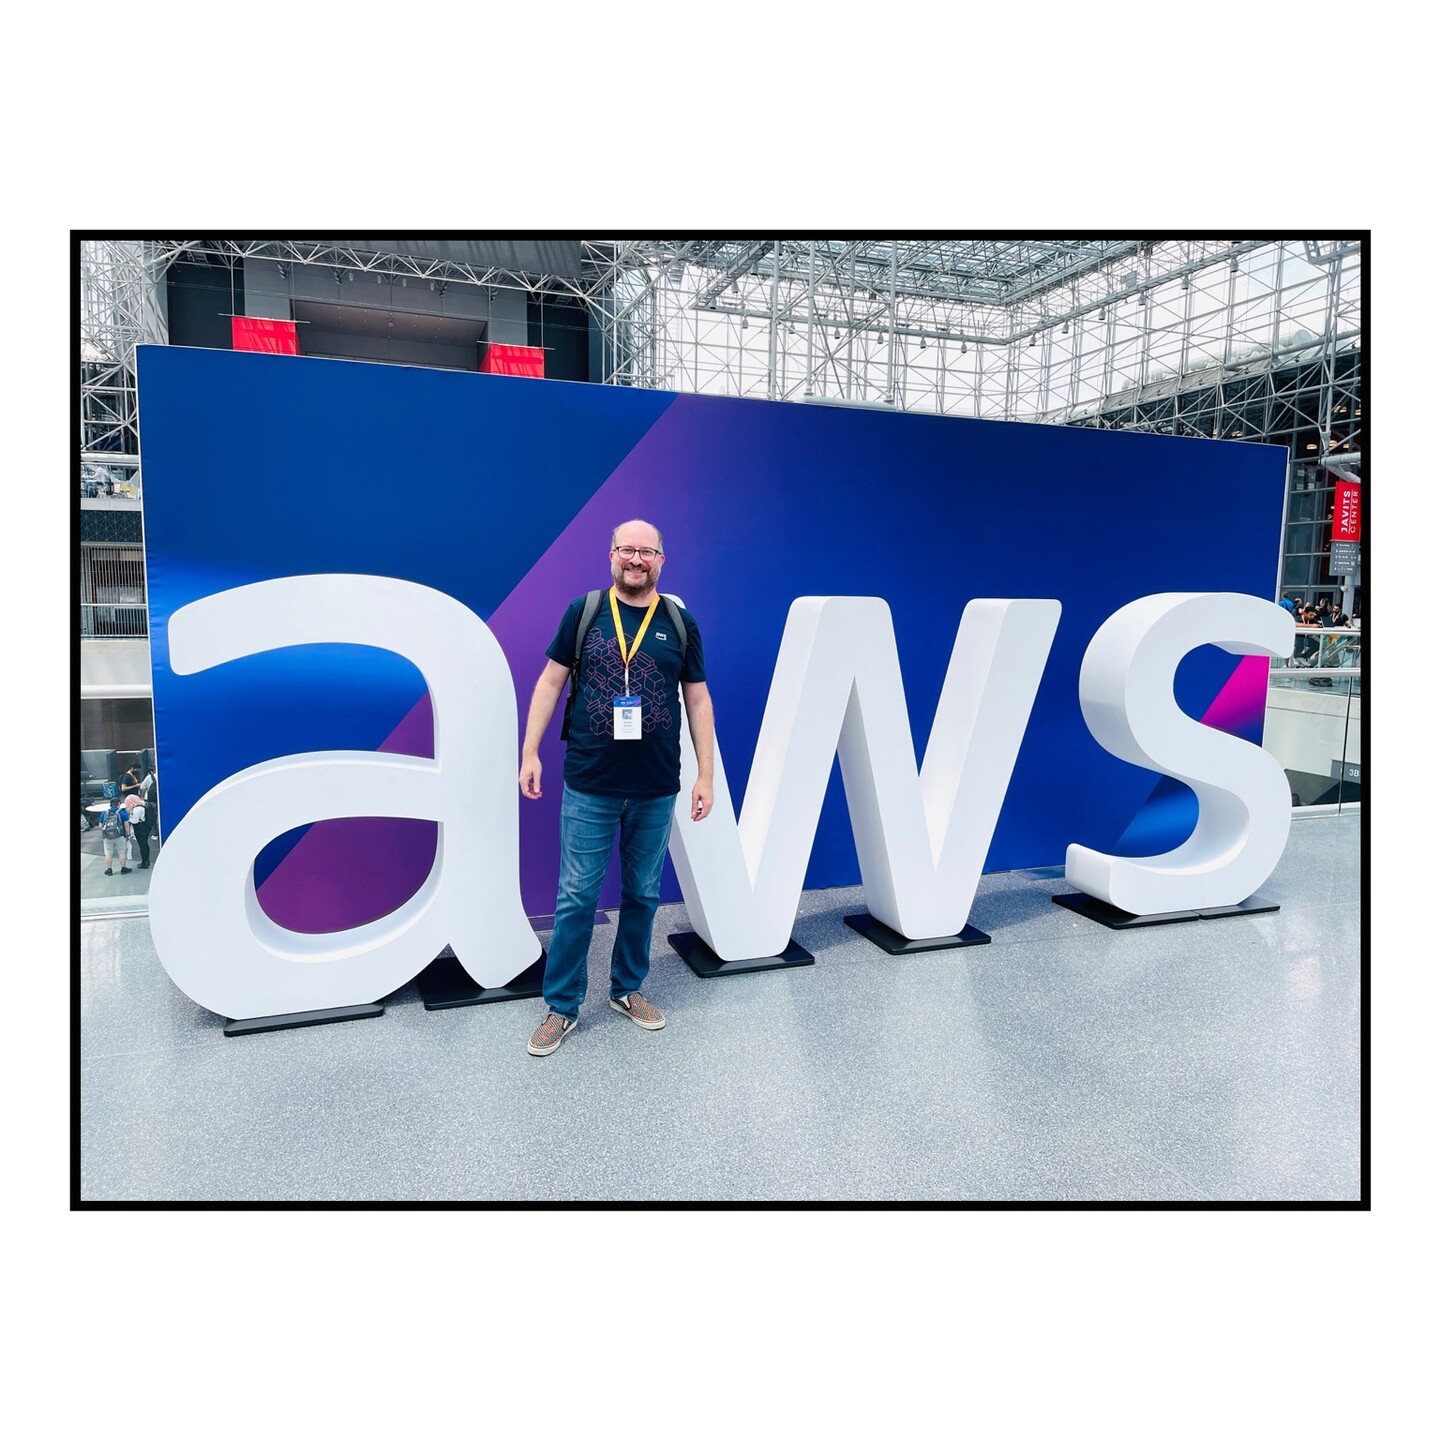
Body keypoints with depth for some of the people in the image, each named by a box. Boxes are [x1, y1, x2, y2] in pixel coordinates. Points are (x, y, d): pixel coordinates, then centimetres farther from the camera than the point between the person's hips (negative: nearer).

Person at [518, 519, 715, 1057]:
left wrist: (706, 775, 2)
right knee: (576, 898, 4)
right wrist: (530, 752, -1)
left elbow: (698, 700, 6)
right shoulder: (583, 612, 1)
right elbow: (550, 681, 4)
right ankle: (562, 1007, 18)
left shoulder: (680, 622, 4)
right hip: (589, 787, -1)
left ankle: (627, 989, 32)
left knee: (643, 895, 13)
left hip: (656, 790, 2)